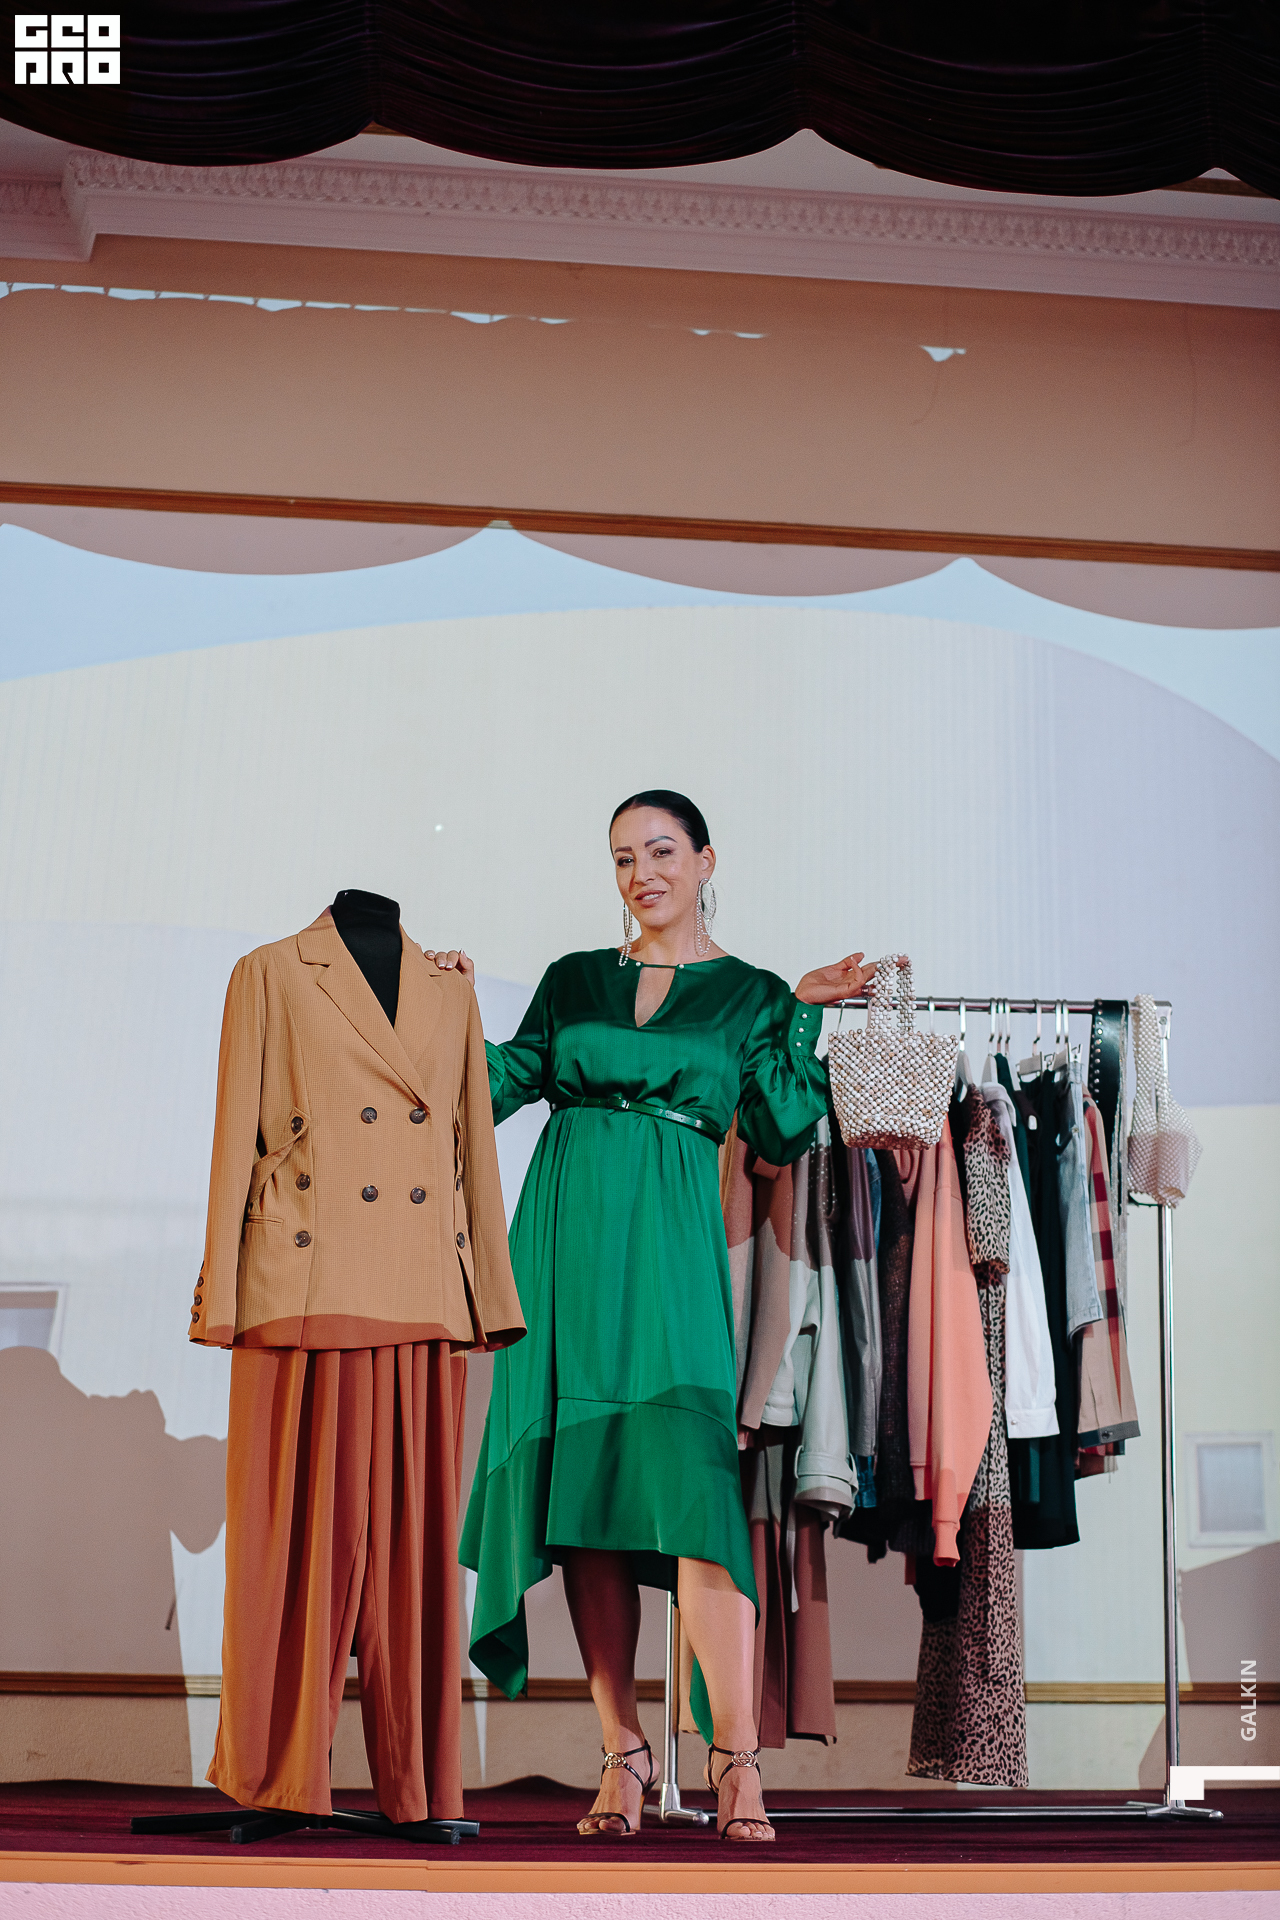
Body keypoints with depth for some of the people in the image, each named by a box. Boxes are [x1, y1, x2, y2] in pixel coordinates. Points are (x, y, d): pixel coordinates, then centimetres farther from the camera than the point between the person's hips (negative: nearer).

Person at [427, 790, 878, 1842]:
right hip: (565, 1238, 3)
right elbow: (503, 1086, 11)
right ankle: (624, 1752, 9)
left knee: (689, 1480, -15)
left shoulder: (751, 994, 10)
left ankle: (735, 1762, -12)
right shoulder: (574, 979, 17)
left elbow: (781, 1134, -1)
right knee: (583, 1490, 1)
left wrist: (806, 1013, -4)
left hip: (668, 1245, -3)